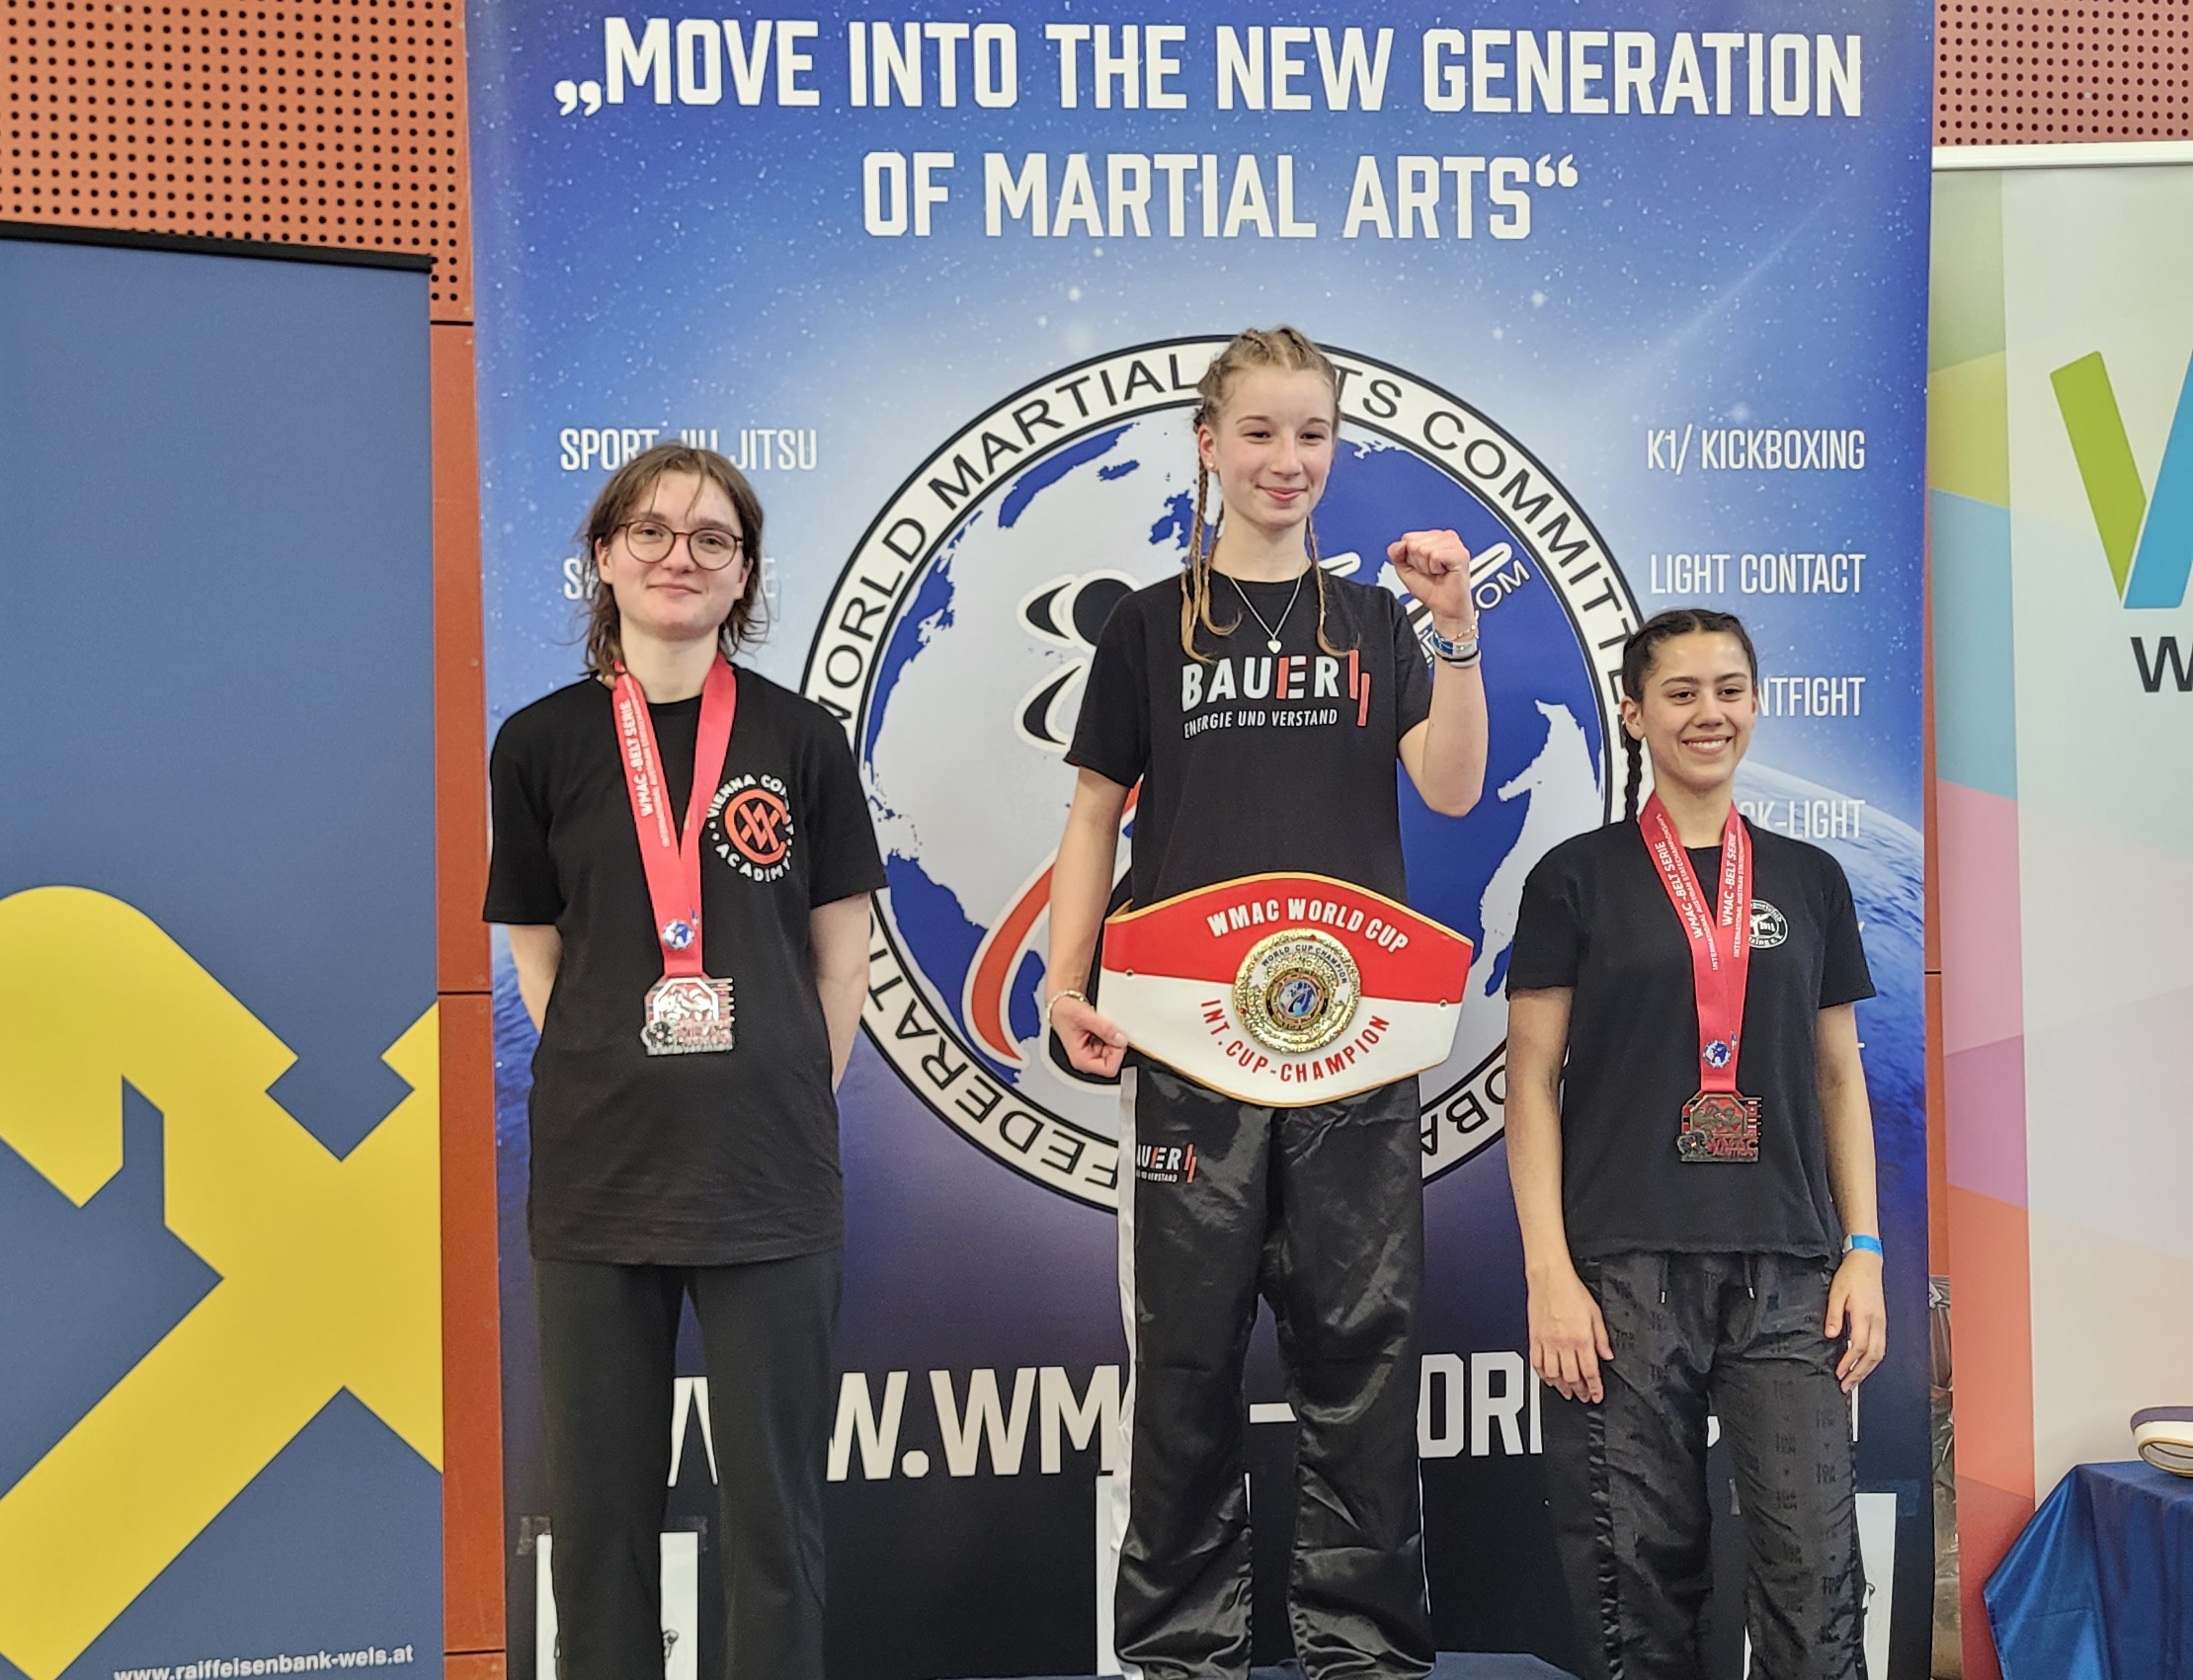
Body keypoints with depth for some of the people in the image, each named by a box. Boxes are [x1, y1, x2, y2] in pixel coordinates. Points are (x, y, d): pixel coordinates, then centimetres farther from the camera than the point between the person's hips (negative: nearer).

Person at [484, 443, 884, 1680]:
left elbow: (843, 950, 6)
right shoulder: (543, 744, 5)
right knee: (599, 1499, 9)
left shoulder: (801, 740, 3)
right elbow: (538, 952, 10)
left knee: (775, 1502, 5)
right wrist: (609, 1084, 1)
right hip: (597, 1172, 1)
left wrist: (797, 1101, 0)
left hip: (771, 1174, -1)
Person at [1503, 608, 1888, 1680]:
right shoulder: (1578, 878, 3)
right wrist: (1548, 1272, -8)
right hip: (1626, 1270, -2)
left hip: (1788, 1271, 2)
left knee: (1815, 1574, -5)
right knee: (1638, 1577, 1)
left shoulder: (1809, 880, 13)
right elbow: (1533, 1082, 0)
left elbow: (1838, 1079, 15)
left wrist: (1863, 1251, 6)